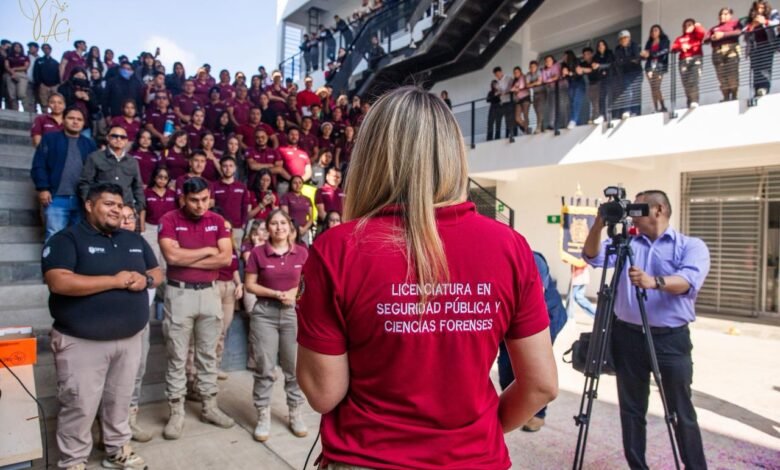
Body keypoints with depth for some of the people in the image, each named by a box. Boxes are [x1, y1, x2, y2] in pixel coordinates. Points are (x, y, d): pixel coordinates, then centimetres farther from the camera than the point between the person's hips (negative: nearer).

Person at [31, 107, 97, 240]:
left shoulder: (89, 144, 17)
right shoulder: (50, 139, 9)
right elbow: (39, 166, 3)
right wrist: (43, 188, -8)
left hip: (83, 199, 3)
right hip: (57, 198, -2)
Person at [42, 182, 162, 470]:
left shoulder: (135, 240, 11)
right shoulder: (67, 239, -8)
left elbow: (157, 272, 15)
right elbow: (59, 282, -22)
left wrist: (145, 280, -9)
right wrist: (115, 280, -21)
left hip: (130, 338, 5)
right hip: (82, 341, -5)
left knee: (120, 399, 16)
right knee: (80, 406, 4)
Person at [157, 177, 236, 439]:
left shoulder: (217, 221, 4)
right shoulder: (169, 220, -5)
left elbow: (226, 258, -6)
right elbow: (172, 256, -19)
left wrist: (188, 258, -11)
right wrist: (207, 251, -9)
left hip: (209, 292, 3)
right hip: (179, 293, -3)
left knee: (208, 354, 12)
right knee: (177, 357, 5)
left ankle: (209, 407, 24)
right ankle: (176, 413, 16)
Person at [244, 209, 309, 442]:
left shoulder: (302, 253, 2)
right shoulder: (258, 253, -2)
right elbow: (249, 285, -1)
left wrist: (295, 293, -10)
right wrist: (275, 293, -14)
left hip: (294, 312, 2)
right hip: (265, 313, -1)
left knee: (295, 367, 8)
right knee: (265, 368, 3)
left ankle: (296, 414, 24)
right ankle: (263, 416, 17)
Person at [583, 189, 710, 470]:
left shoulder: (691, 245, 1)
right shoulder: (626, 243, 13)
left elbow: (690, 281, -17)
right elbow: (592, 257, 0)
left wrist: (656, 282, -36)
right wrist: (599, 225, -15)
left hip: (671, 339, -3)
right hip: (628, 336, 4)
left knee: (681, 411, 4)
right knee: (631, 409, 11)